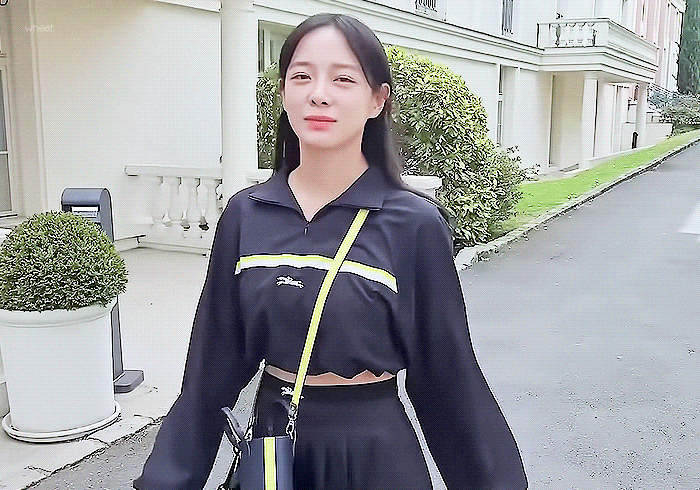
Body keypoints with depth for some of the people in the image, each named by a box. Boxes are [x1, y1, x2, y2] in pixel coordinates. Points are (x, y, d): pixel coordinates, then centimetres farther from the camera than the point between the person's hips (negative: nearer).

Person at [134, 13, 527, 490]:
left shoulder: (415, 225, -14)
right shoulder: (245, 215, -5)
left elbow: (446, 376, -7)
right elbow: (216, 362, 1)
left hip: (374, 451, -3)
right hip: (269, 442, 3)